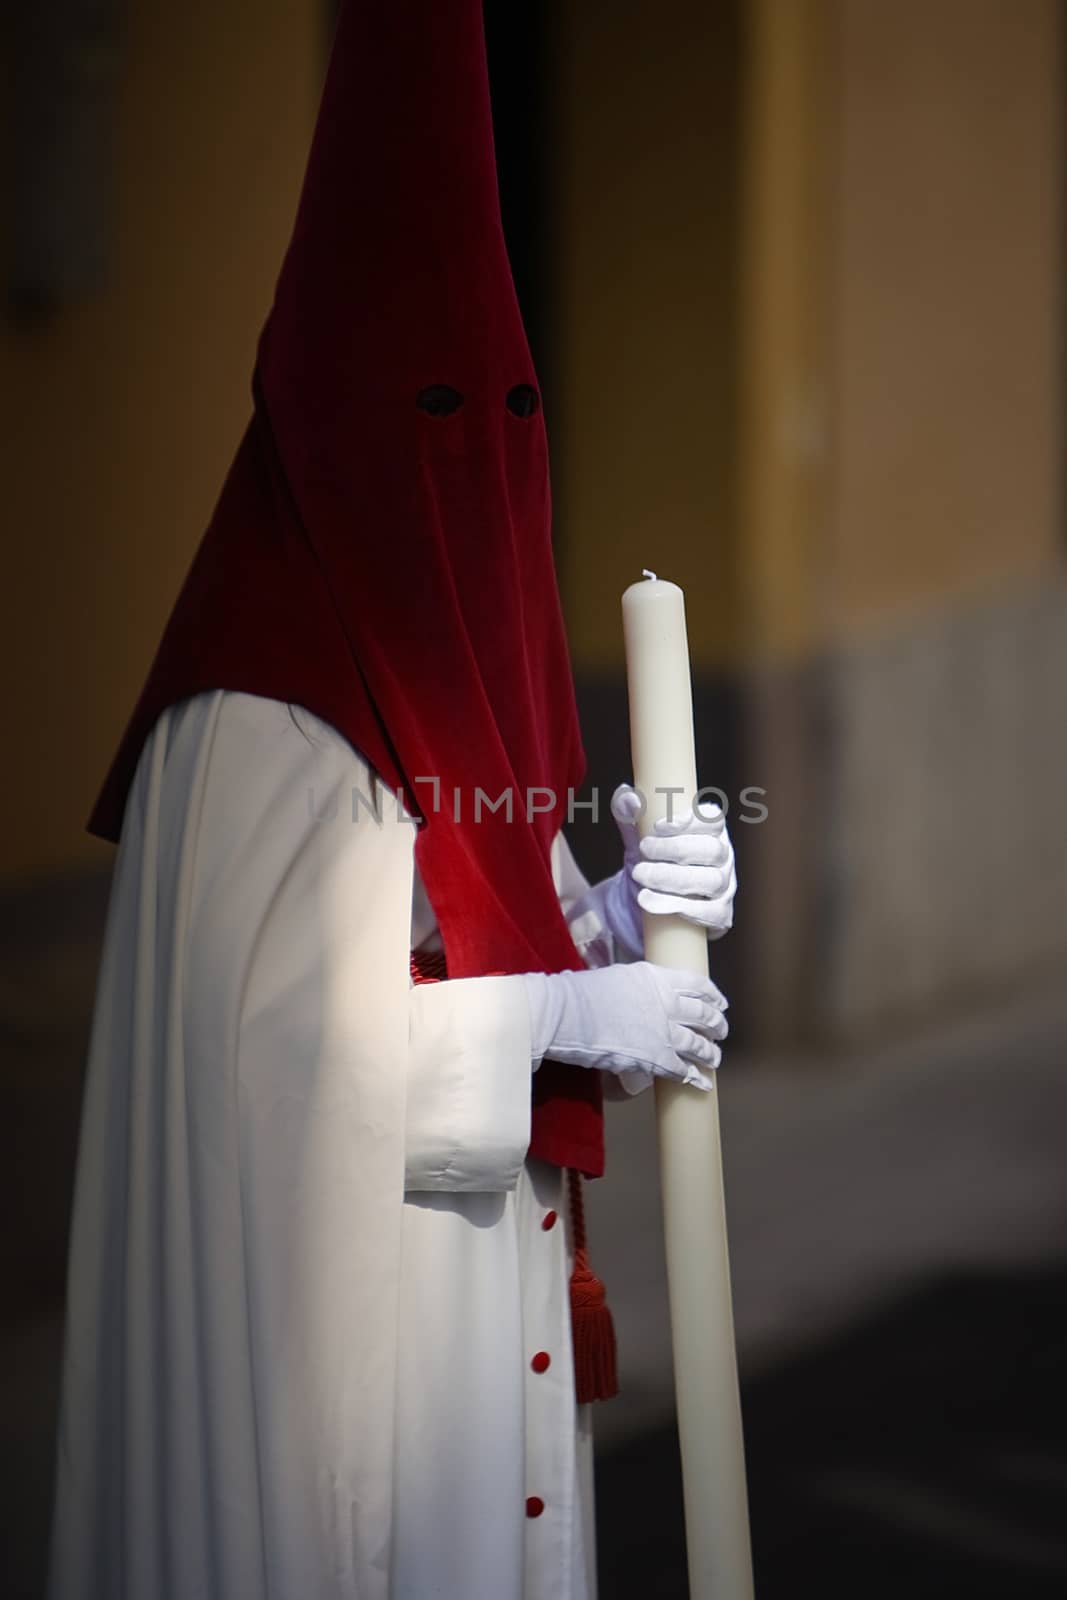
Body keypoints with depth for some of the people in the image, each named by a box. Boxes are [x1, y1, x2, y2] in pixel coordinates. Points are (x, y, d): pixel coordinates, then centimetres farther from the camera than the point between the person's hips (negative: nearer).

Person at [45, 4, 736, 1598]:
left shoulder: (453, 670, 9)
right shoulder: (263, 712, -18)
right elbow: (274, 1030, -22)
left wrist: (631, 911, -8)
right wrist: (564, 1014, -17)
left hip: (472, 1286, 8)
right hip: (330, 1294, -8)